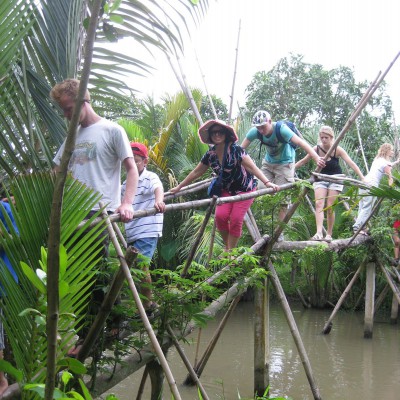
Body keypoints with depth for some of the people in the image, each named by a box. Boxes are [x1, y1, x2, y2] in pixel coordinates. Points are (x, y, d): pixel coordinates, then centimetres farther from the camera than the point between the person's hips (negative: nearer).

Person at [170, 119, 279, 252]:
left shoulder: (235, 149, -21)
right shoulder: (210, 154, -6)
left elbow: (252, 167, -27)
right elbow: (196, 173, 6)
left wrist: (267, 182, -40)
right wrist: (179, 187, 11)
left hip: (245, 189, -4)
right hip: (226, 190, 4)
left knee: (235, 219, -14)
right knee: (220, 216, -15)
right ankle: (227, 246, 7)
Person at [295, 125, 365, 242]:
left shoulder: (337, 150, -17)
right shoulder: (316, 149, -12)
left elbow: (351, 164, -23)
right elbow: (303, 161, -2)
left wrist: (362, 178, -31)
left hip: (335, 179, -2)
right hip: (320, 179, 2)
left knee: (330, 207, -5)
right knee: (319, 204, -16)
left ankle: (329, 234, 7)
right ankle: (319, 233, -27)